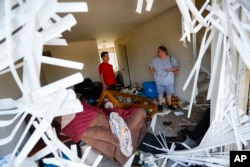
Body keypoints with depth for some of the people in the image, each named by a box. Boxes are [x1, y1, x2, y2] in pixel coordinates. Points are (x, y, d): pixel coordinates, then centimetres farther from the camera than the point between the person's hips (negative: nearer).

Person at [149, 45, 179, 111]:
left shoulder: (171, 58, -7)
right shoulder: (155, 60, -3)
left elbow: (176, 67, -3)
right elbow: (151, 66, 10)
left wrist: (171, 69, -22)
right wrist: (153, 73, 0)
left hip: (169, 80, 0)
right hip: (159, 81, 0)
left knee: (169, 93, 13)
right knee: (160, 93, 11)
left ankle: (169, 105, 33)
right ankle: (160, 105, 27)